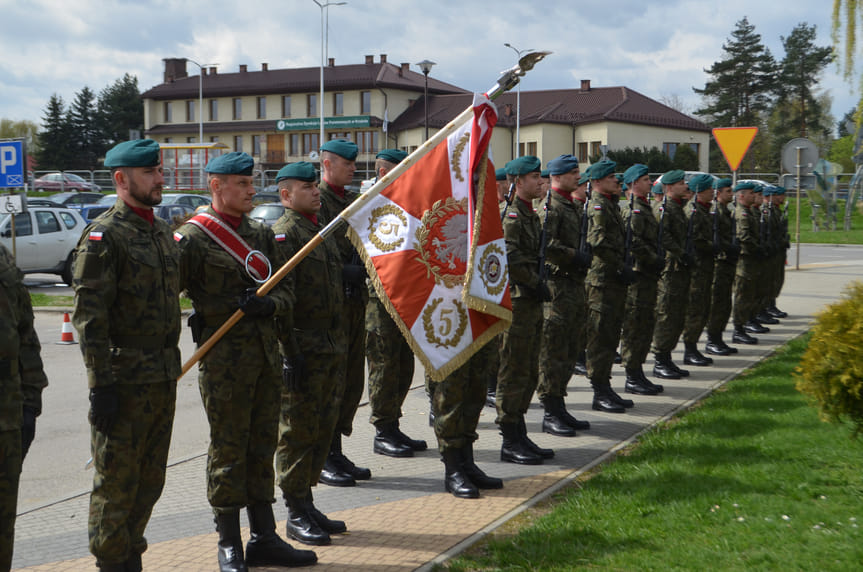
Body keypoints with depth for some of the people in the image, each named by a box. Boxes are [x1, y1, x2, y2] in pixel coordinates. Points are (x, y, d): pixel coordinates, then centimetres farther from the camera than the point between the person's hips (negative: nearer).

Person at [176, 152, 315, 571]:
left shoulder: (261, 234, 14)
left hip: (266, 356, 7)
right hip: (224, 360, -6)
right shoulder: (192, 237, -7)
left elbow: (286, 290, 13)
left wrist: (268, 304, -9)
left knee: (263, 447, 12)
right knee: (228, 452, 1)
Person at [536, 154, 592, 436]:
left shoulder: (575, 206, 19)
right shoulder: (549, 205, -12)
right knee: (553, 350, -6)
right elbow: (545, 243, -23)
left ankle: (559, 407, 21)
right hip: (556, 284, -10)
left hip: (575, 284, 10)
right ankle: (550, 414, -1)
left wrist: (584, 258, 11)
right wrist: (575, 256, -19)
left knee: (571, 349, 13)